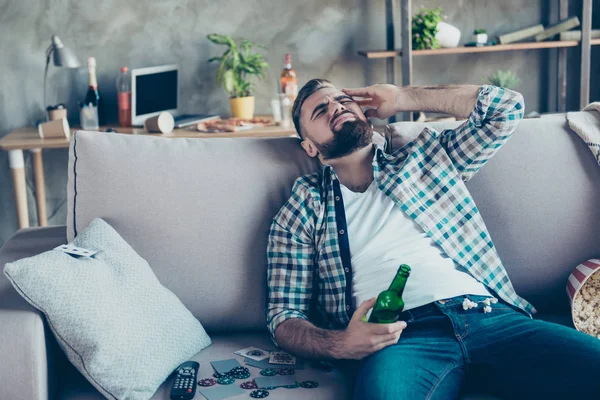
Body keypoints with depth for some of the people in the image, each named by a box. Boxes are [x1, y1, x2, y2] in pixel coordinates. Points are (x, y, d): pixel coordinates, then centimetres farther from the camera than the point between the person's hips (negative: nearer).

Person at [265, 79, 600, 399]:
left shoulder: (425, 159, 23)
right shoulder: (303, 209, 16)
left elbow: (507, 106, 17)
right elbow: (284, 317, 11)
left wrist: (401, 98, 21)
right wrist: (340, 344, -13)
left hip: (490, 316, 4)